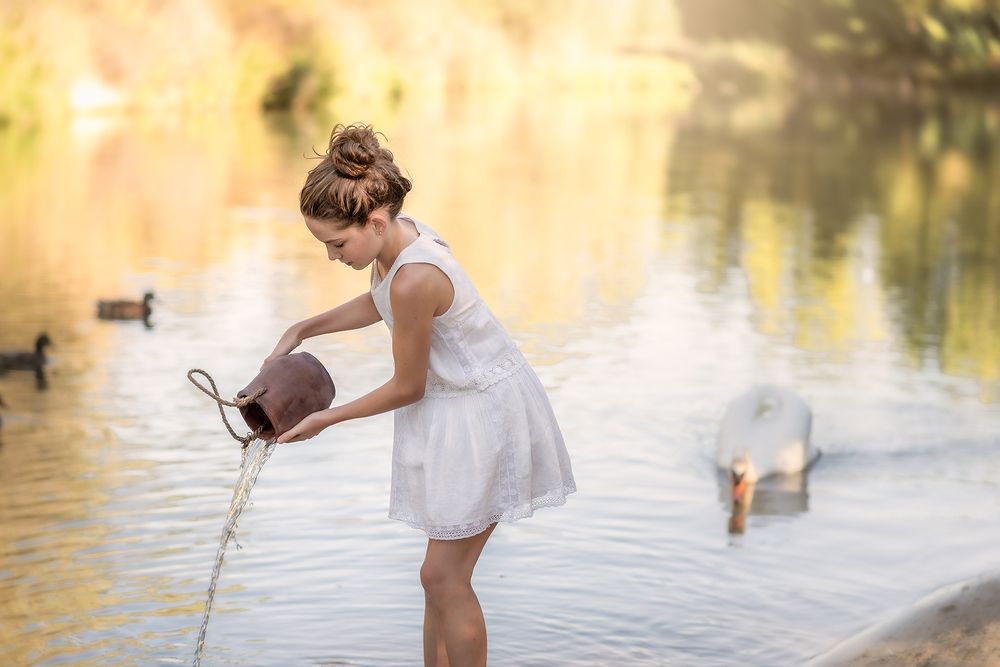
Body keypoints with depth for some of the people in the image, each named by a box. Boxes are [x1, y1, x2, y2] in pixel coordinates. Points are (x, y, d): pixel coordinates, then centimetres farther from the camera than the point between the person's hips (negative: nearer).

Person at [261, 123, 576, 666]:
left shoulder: (413, 280, -31)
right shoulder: (401, 232, -4)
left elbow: (406, 387, -19)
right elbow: (376, 304, 20)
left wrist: (327, 418, -7)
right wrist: (303, 330, 13)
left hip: (481, 415, -9)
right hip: (452, 407, 9)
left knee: (443, 575, -4)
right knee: (444, 572, 14)